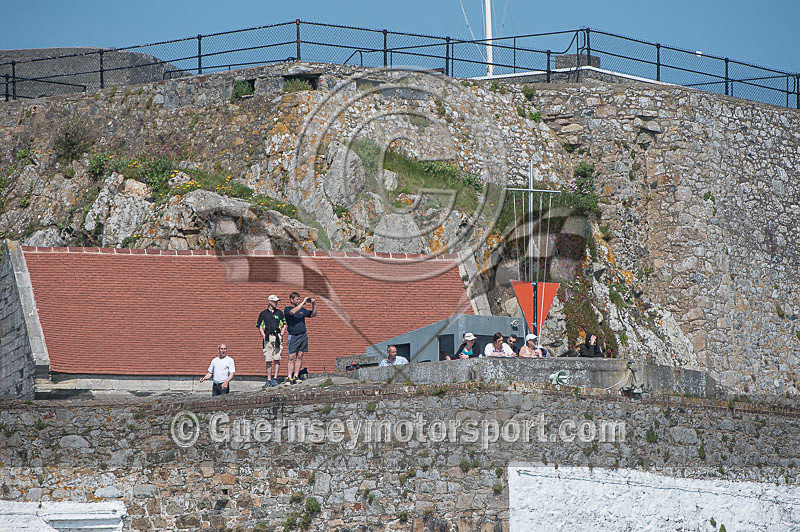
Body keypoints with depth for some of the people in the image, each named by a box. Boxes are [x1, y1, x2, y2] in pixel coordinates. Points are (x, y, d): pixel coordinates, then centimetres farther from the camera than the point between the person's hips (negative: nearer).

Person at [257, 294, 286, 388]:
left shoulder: (279, 313, 13)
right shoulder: (263, 313, 10)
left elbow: (284, 326, 15)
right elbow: (260, 327, 11)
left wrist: (281, 335, 1)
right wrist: (264, 336, -2)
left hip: (277, 337, 0)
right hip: (267, 337, 0)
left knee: (277, 359, -6)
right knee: (268, 360, 0)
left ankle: (275, 379, -3)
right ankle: (269, 380, 5)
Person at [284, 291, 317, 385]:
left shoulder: (302, 310, 15)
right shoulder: (287, 309, 0)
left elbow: (313, 314, 18)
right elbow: (293, 312, -22)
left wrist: (314, 305, 2)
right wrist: (303, 302, -19)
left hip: (303, 335, 5)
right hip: (293, 336, -5)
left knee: (299, 356, 1)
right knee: (292, 358, -7)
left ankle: (295, 377, 3)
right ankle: (290, 378, -7)